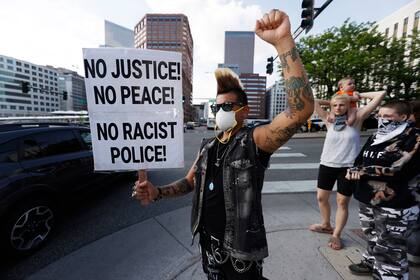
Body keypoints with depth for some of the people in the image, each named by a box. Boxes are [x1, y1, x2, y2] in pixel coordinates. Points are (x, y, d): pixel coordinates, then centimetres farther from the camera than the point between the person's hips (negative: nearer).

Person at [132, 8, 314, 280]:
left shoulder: (255, 140, -19)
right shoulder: (208, 147, 0)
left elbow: (301, 110, -34)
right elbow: (189, 182, 8)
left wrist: (282, 41, -39)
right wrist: (158, 192, -10)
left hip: (241, 248, -6)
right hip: (208, 241, 6)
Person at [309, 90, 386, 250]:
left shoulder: (356, 118, -3)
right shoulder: (329, 120, 2)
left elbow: (380, 95, -6)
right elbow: (313, 102, 0)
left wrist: (358, 96, 5)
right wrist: (330, 102, 7)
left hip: (348, 167, -2)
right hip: (327, 165, 3)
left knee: (343, 202, 6)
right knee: (321, 197, 12)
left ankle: (336, 235, 22)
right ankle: (326, 225, 36)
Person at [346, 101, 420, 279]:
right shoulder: (376, 137, 11)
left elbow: (398, 169, -22)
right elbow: (360, 160, 15)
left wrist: (362, 171, -18)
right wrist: (354, 170, -6)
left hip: (393, 205, -7)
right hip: (367, 199, 7)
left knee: (389, 248, 1)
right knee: (373, 236, 25)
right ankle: (371, 263, 45)